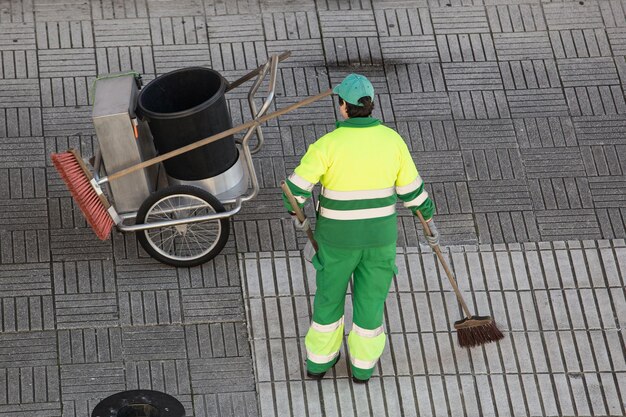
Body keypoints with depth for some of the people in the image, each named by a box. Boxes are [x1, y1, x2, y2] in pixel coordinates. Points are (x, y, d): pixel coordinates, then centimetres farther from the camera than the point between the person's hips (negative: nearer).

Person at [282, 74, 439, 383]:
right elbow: (411, 187, -2)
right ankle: (362, 365, 35)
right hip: (379, 234, 2)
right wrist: (429, 219, 13)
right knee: (370, 297, 20)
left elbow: (295, 188, -20)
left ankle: (319, 360, 36)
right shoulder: (391, 139, -11)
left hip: (338, 235, -2)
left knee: (330, 293, 21)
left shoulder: (329, 144, -21)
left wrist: (295, 212, 2)